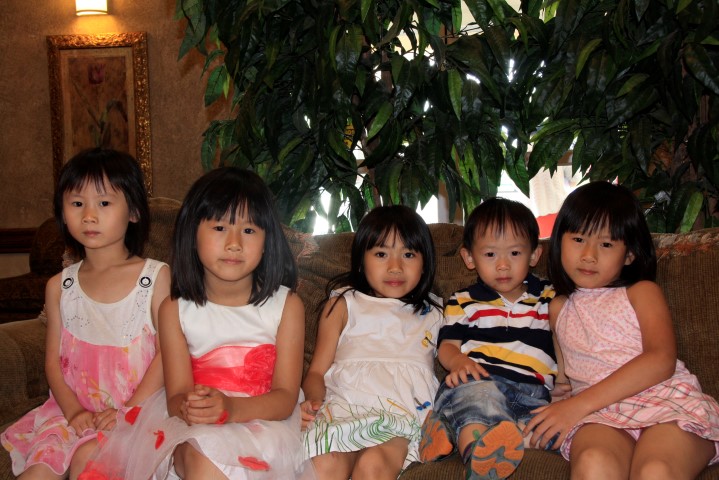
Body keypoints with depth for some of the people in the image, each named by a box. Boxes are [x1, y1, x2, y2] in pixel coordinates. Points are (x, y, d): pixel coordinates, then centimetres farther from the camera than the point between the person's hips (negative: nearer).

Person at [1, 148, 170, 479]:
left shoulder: (156, 277, -4)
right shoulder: (60, 286, 8)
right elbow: (53, 360, 7)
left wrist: (129, 410, -16)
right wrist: (74, 411, -10)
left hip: (137, 407, -3)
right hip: (75, 409, 4)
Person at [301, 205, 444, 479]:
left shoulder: (433, 312, 26)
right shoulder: (343, 305, 22)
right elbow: (317, 371, 15)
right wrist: (313, 401, -6)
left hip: (405, 415, 0)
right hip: (344, 405, 0)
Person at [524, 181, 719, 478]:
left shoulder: (641, 293, 15)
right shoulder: (559, 309, 27)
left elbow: (661, 361, -3)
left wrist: (579, 404, -10)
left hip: (667, 401, -2)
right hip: (602, 416, 2)